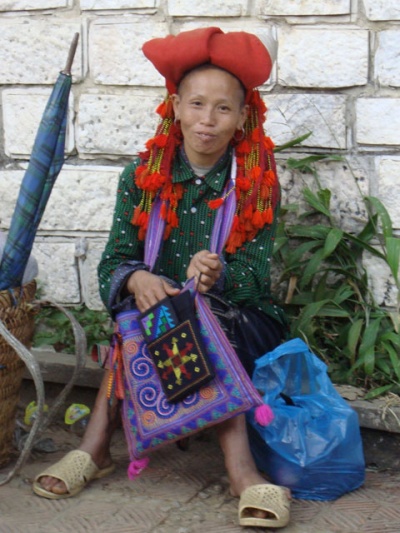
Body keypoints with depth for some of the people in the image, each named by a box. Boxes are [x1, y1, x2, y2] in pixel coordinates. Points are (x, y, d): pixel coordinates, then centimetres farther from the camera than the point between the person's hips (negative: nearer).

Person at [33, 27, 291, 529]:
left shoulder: (257, 182, -5)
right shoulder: (144, 177, 0)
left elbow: (255, 273, -11)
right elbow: (113, 262, -5)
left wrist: (218, 274, -35)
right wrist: (136, 279, -30)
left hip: (240, 322, -2)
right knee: (139, 311, -30)